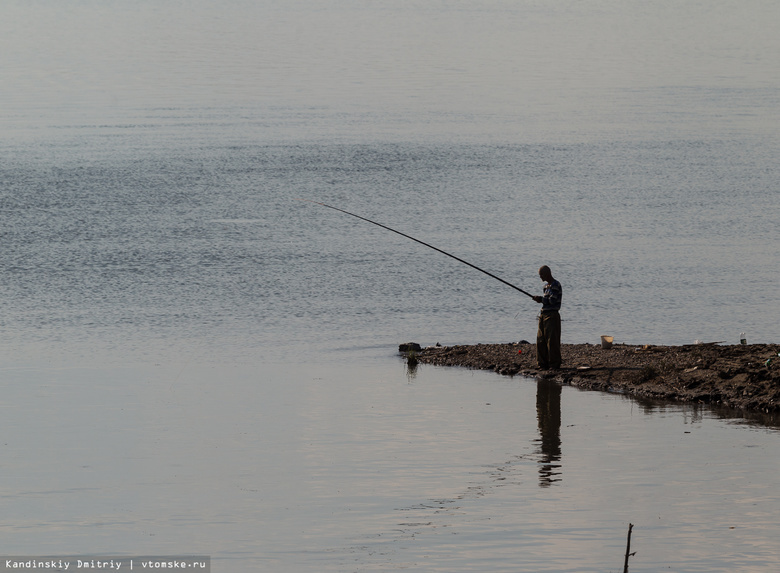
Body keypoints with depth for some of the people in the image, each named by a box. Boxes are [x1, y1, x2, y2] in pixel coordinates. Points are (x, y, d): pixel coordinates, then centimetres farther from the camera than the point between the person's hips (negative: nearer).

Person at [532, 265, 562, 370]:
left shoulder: (555, 285, -11)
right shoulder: (546, 285, 18)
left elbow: (552, 300, -18)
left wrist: (541, 299, -5)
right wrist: (540, 299, 2)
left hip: (552, 315, -9)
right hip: (544, 315, 9)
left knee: (552, 340, -8)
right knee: (541, 340, 8)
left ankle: (554, 364, -4)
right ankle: (543, 363, 13)